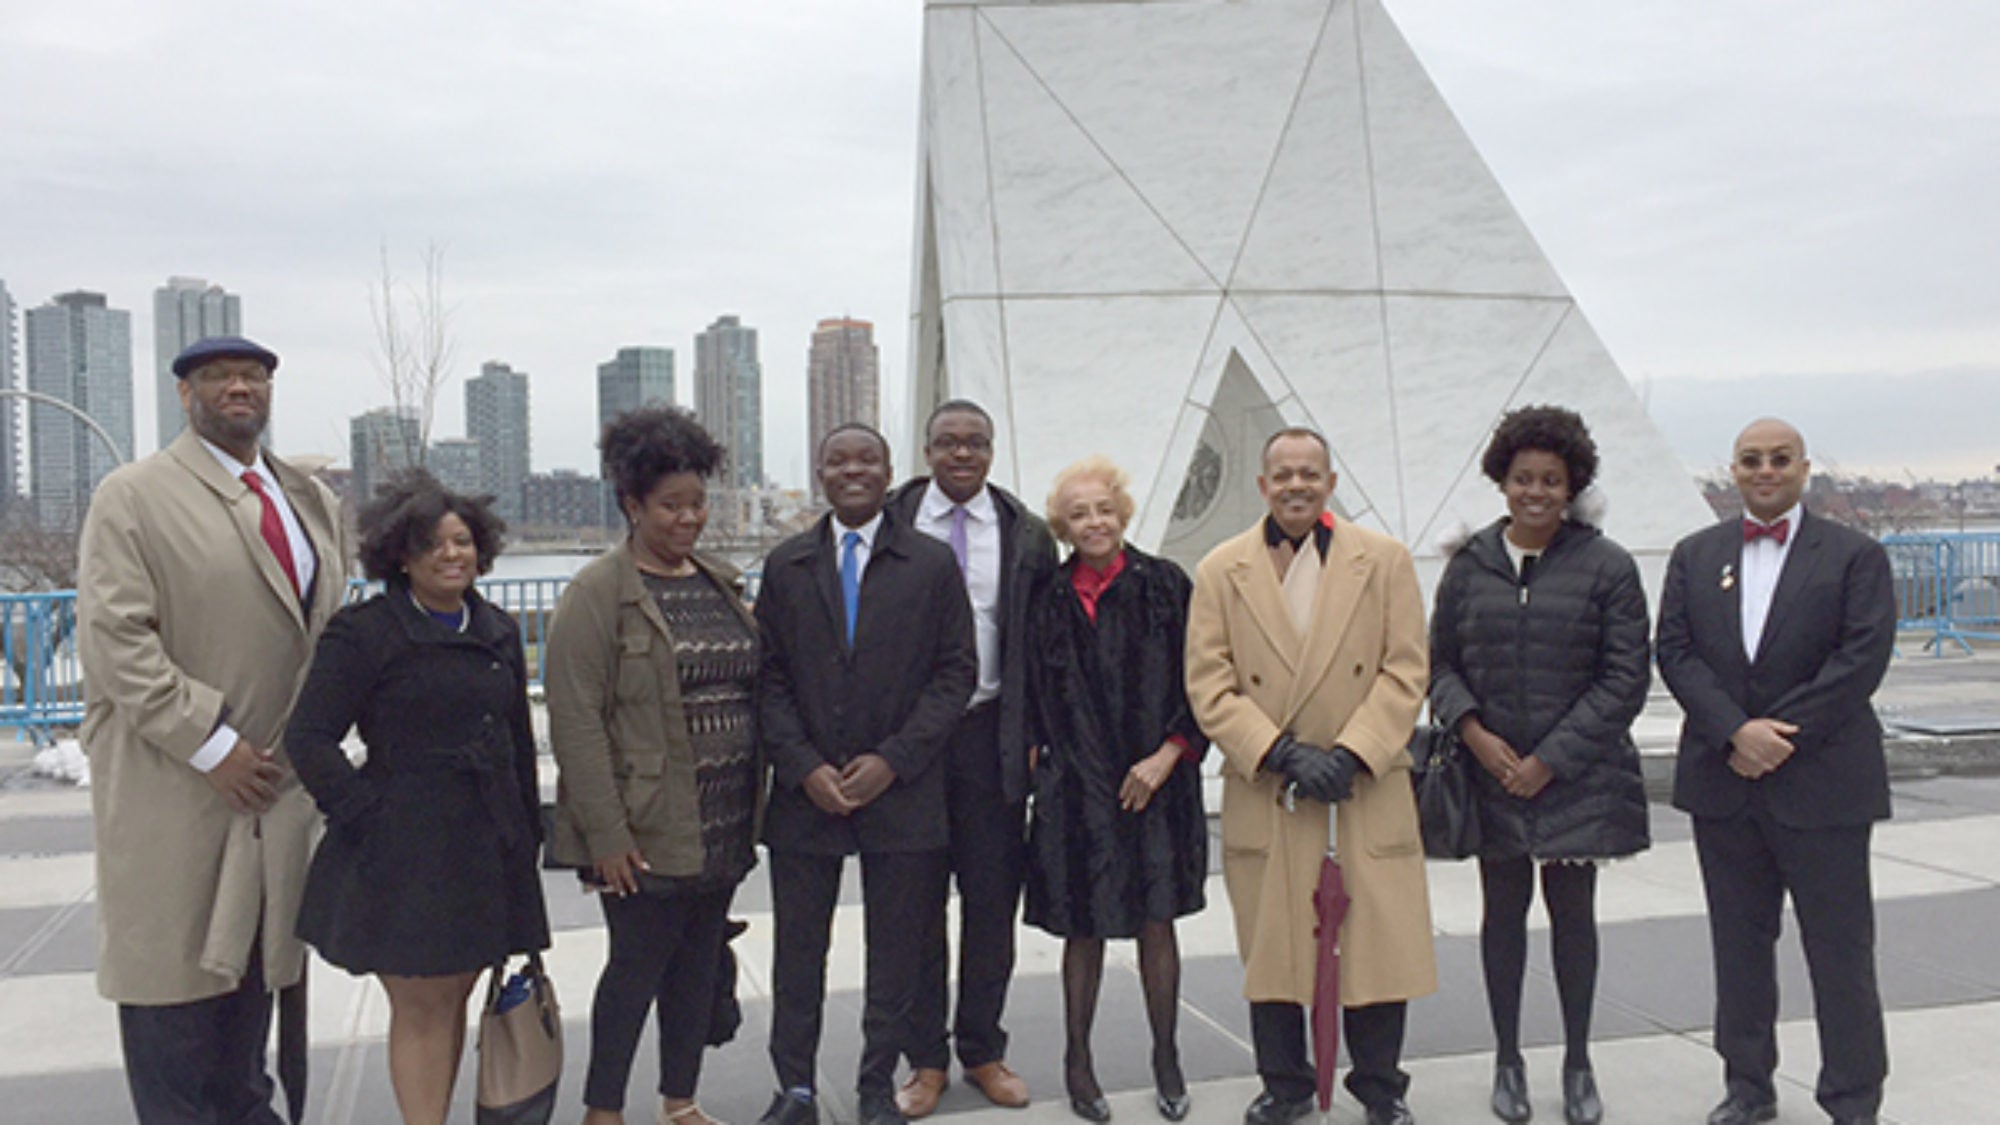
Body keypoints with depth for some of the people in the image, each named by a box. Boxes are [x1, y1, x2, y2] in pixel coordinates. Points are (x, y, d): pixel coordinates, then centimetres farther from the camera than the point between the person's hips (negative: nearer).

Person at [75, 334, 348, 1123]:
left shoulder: (310, 499, 14)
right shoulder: (132, 497, -5)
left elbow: (334, 629, 18)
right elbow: (113, 640, -13)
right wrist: (212, 744, -17)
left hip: (274, 777, 5)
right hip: (171, 782, -5)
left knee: (255, 959, 13)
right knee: (175, 967, 4)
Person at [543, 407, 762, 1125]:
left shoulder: (723, 585, 11)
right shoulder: (597, 595, -10)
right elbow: (576, 723, -14)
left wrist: (750, 811, 13)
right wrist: (605, 833, -18)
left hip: (722, 826, 6)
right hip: (646, 834, -6)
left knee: (699, 964, 13)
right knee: (638, 964, 1)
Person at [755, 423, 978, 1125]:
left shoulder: (933, 564, 2)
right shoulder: (786, 566, 7)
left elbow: (956, 671, -2)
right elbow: (769, 677, 4)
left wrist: (893, 760, -11)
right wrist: (804, 767, -8)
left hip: (902, 794, -1)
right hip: (805, 795, 1)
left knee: (896, 951, 8)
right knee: (798, 948, 8)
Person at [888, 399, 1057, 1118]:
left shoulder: (1026, 536, 5)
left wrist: (1035, 735, 0)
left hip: (992, 735, 1)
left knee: (992, 900, 8)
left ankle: (982, 1050, 24)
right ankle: (926, 1058, 20)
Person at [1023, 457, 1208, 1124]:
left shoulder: (1165, 586, -2)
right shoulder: (1050, 603, 2)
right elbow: (1036, 700, 8)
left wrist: (1168, 754, -10)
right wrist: (1045, 763, -1)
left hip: (1156, 783, 0)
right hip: (1078, 789, 1)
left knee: (1157, 924, 6)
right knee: (1085, 929, 9)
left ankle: (1166, 1058, 24)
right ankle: (1077, 1061, 24)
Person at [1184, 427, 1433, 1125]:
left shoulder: (1384, 560, 4)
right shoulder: (1221, 570, 4)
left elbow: (1405, 673, 0)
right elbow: (1208, 684, -1)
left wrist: (1350, 754, -12)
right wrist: (1283, 753, -12)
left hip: (1368, 789, 0)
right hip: (1263, 796, 0)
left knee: (1378, 940, 4)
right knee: (1272, 948, 8)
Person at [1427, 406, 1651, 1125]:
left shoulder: (1606, 567, -4)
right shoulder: (1469, 565, 3)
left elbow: (1626, 679, -6)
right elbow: (1440, 662, 8)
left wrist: (1550, 759, -10)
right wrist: (1473, 731, -10)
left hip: (1576, 776, -2)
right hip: (1490, 772, 2)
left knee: (1572, 913, 8)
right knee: (1503, 912, 10)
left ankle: (1578, 1064, 24)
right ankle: (1507, 1060, 24)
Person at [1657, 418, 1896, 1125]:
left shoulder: (1855, 556, 0)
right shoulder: (1695, 556, 9)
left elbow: (1864, 657, -10)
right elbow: (1675, 651, 0)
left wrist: (1781, 734, -15)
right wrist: (1737, 732, -14)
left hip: (1821, 783, -3)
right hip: (1724, 781, 3)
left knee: (1840, 948, 3)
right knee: (1738, 940, 12)